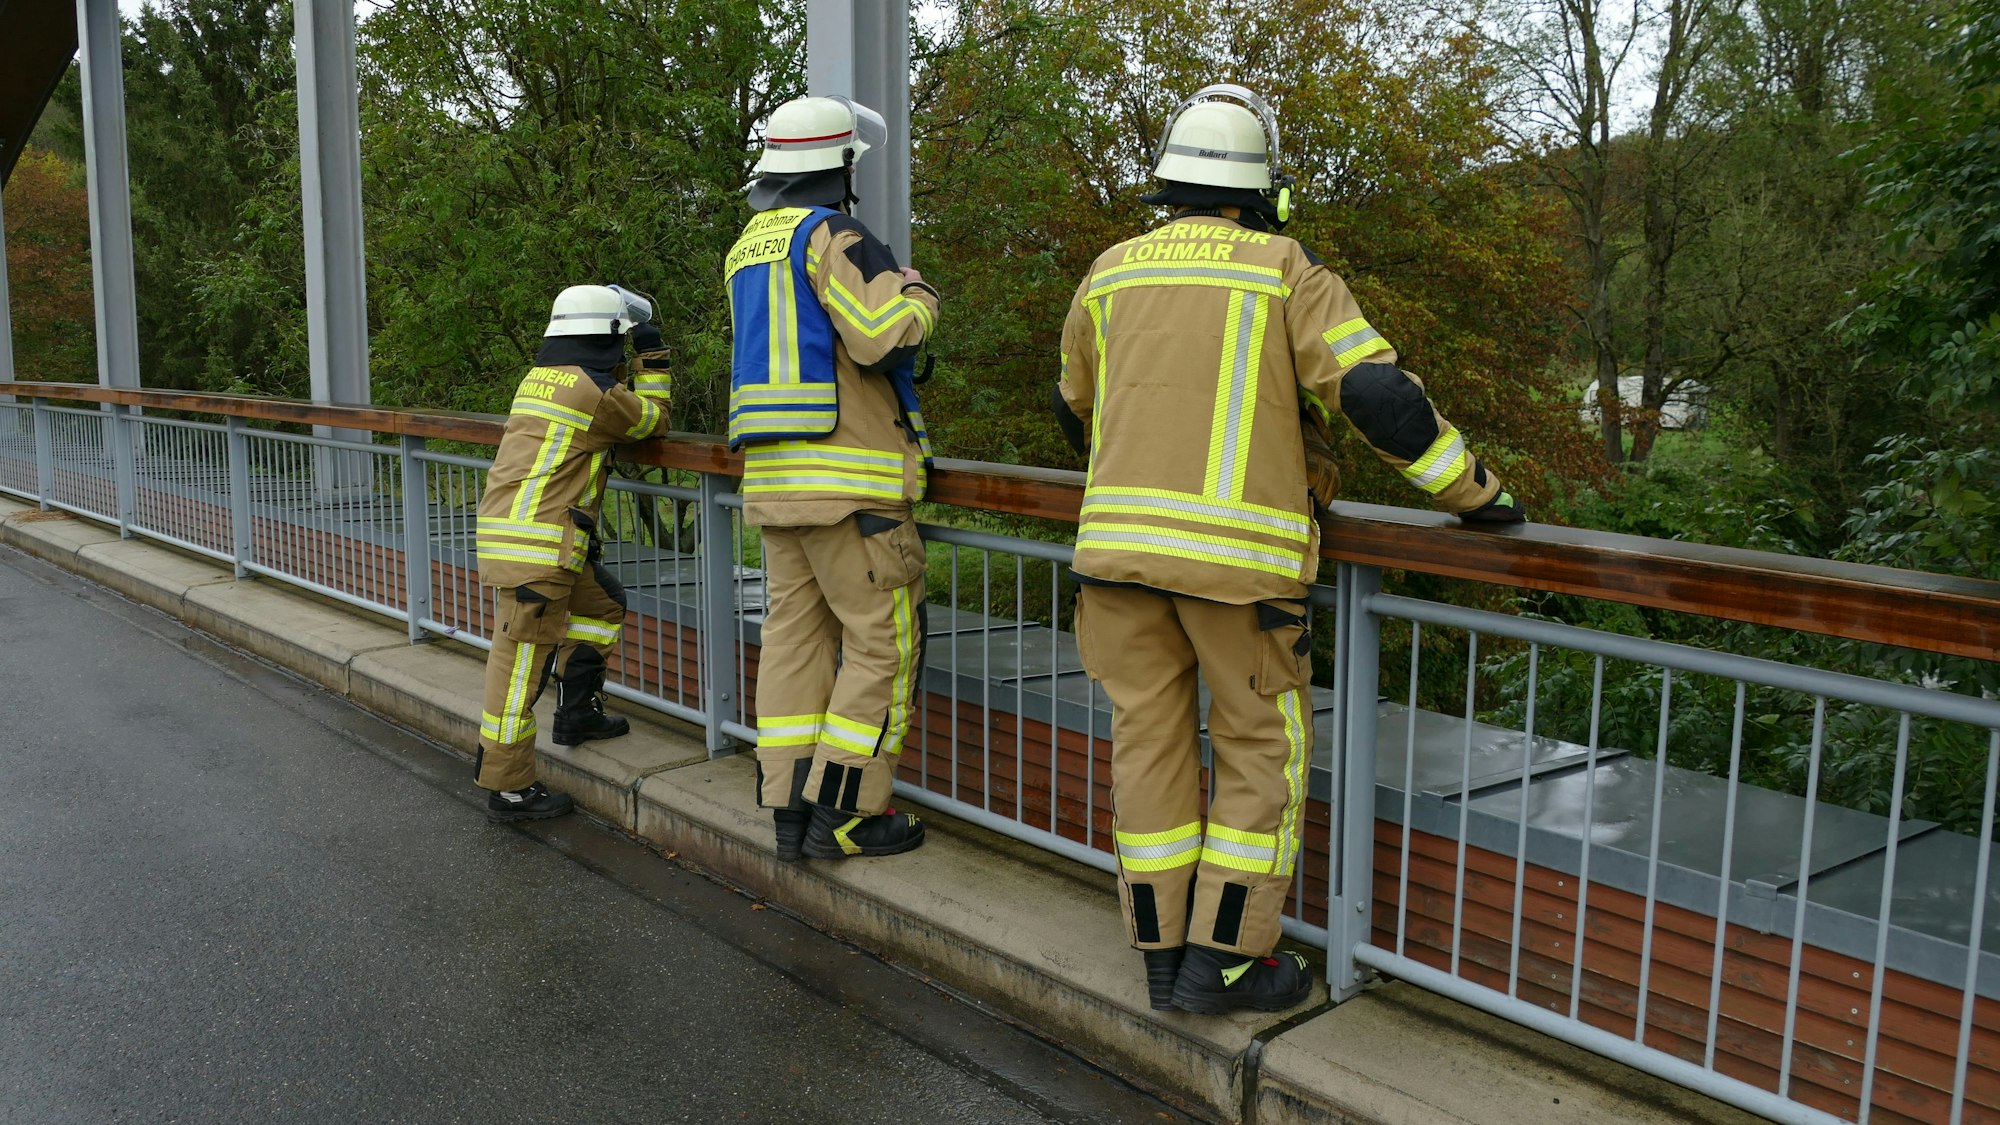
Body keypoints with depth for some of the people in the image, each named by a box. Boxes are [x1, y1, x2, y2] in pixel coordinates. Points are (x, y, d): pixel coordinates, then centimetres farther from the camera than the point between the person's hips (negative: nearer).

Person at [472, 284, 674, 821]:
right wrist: (652, 356, 15)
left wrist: (640, 361, 25)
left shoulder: (539, 376, 16)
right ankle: (508, 786, 4)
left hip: (502, 531, 10)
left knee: (603, 605, 24)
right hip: (536, 541, -9)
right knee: (522, 661, -3)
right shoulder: (596, 391, -9)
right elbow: (653, 418, 7)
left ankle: (576, 712, 30)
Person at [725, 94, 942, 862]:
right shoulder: (832, 235, -10)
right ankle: (846, 813, 0)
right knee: (882, 643, -2)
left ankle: (791, 810, 12)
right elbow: (884, 338, -20)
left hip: (774, 476, 8)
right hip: (849, 480, -8)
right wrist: (919, 297, 0)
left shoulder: (746, 251, 17)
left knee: (795, 637, 9)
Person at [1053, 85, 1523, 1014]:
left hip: (1119, 539, 4)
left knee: (1150, 742, 11)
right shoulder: (1286, 272, 1)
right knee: (1261, 752, 10)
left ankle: (1164, 954, 19)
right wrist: (1474, 492, 3)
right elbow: (1379, 394, -8)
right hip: (1238, 552, -4)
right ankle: (1225, 959, 12)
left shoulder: (1111, 273, 13)